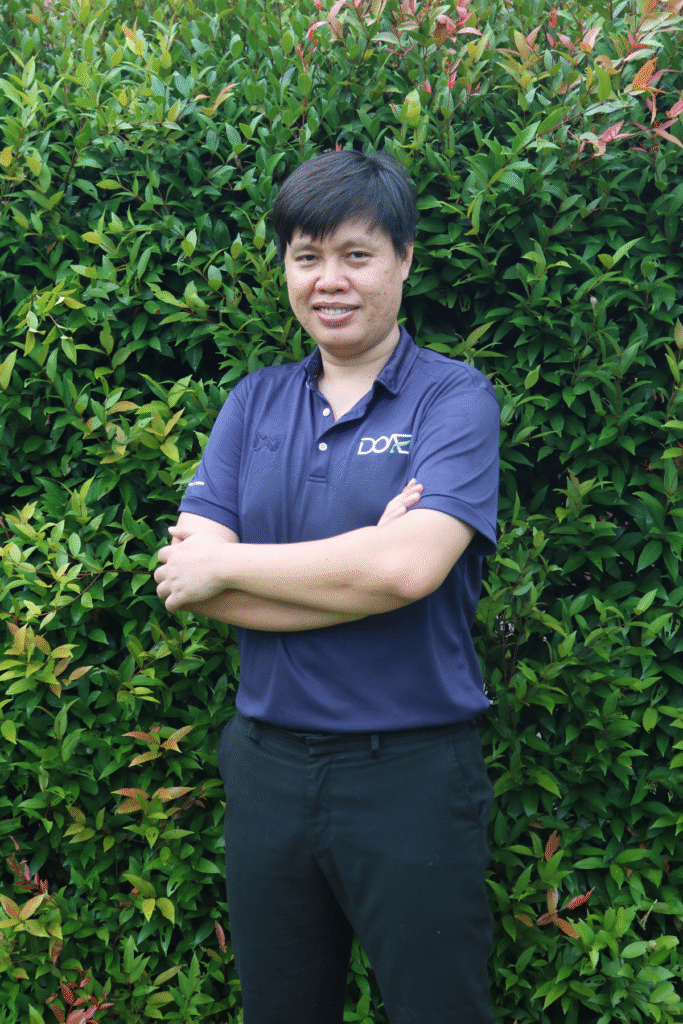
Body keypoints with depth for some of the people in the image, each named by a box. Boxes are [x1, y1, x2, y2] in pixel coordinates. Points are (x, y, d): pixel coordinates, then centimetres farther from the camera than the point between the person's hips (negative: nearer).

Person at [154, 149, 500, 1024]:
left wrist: (225, 564, -12)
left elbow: (409, 567, -22)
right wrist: (362, 562, -16)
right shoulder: (254, 404, 6)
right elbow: (190, 578, -5)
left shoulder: (454, 397, -6)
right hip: (267, 762, 5)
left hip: (412, 768, -4)